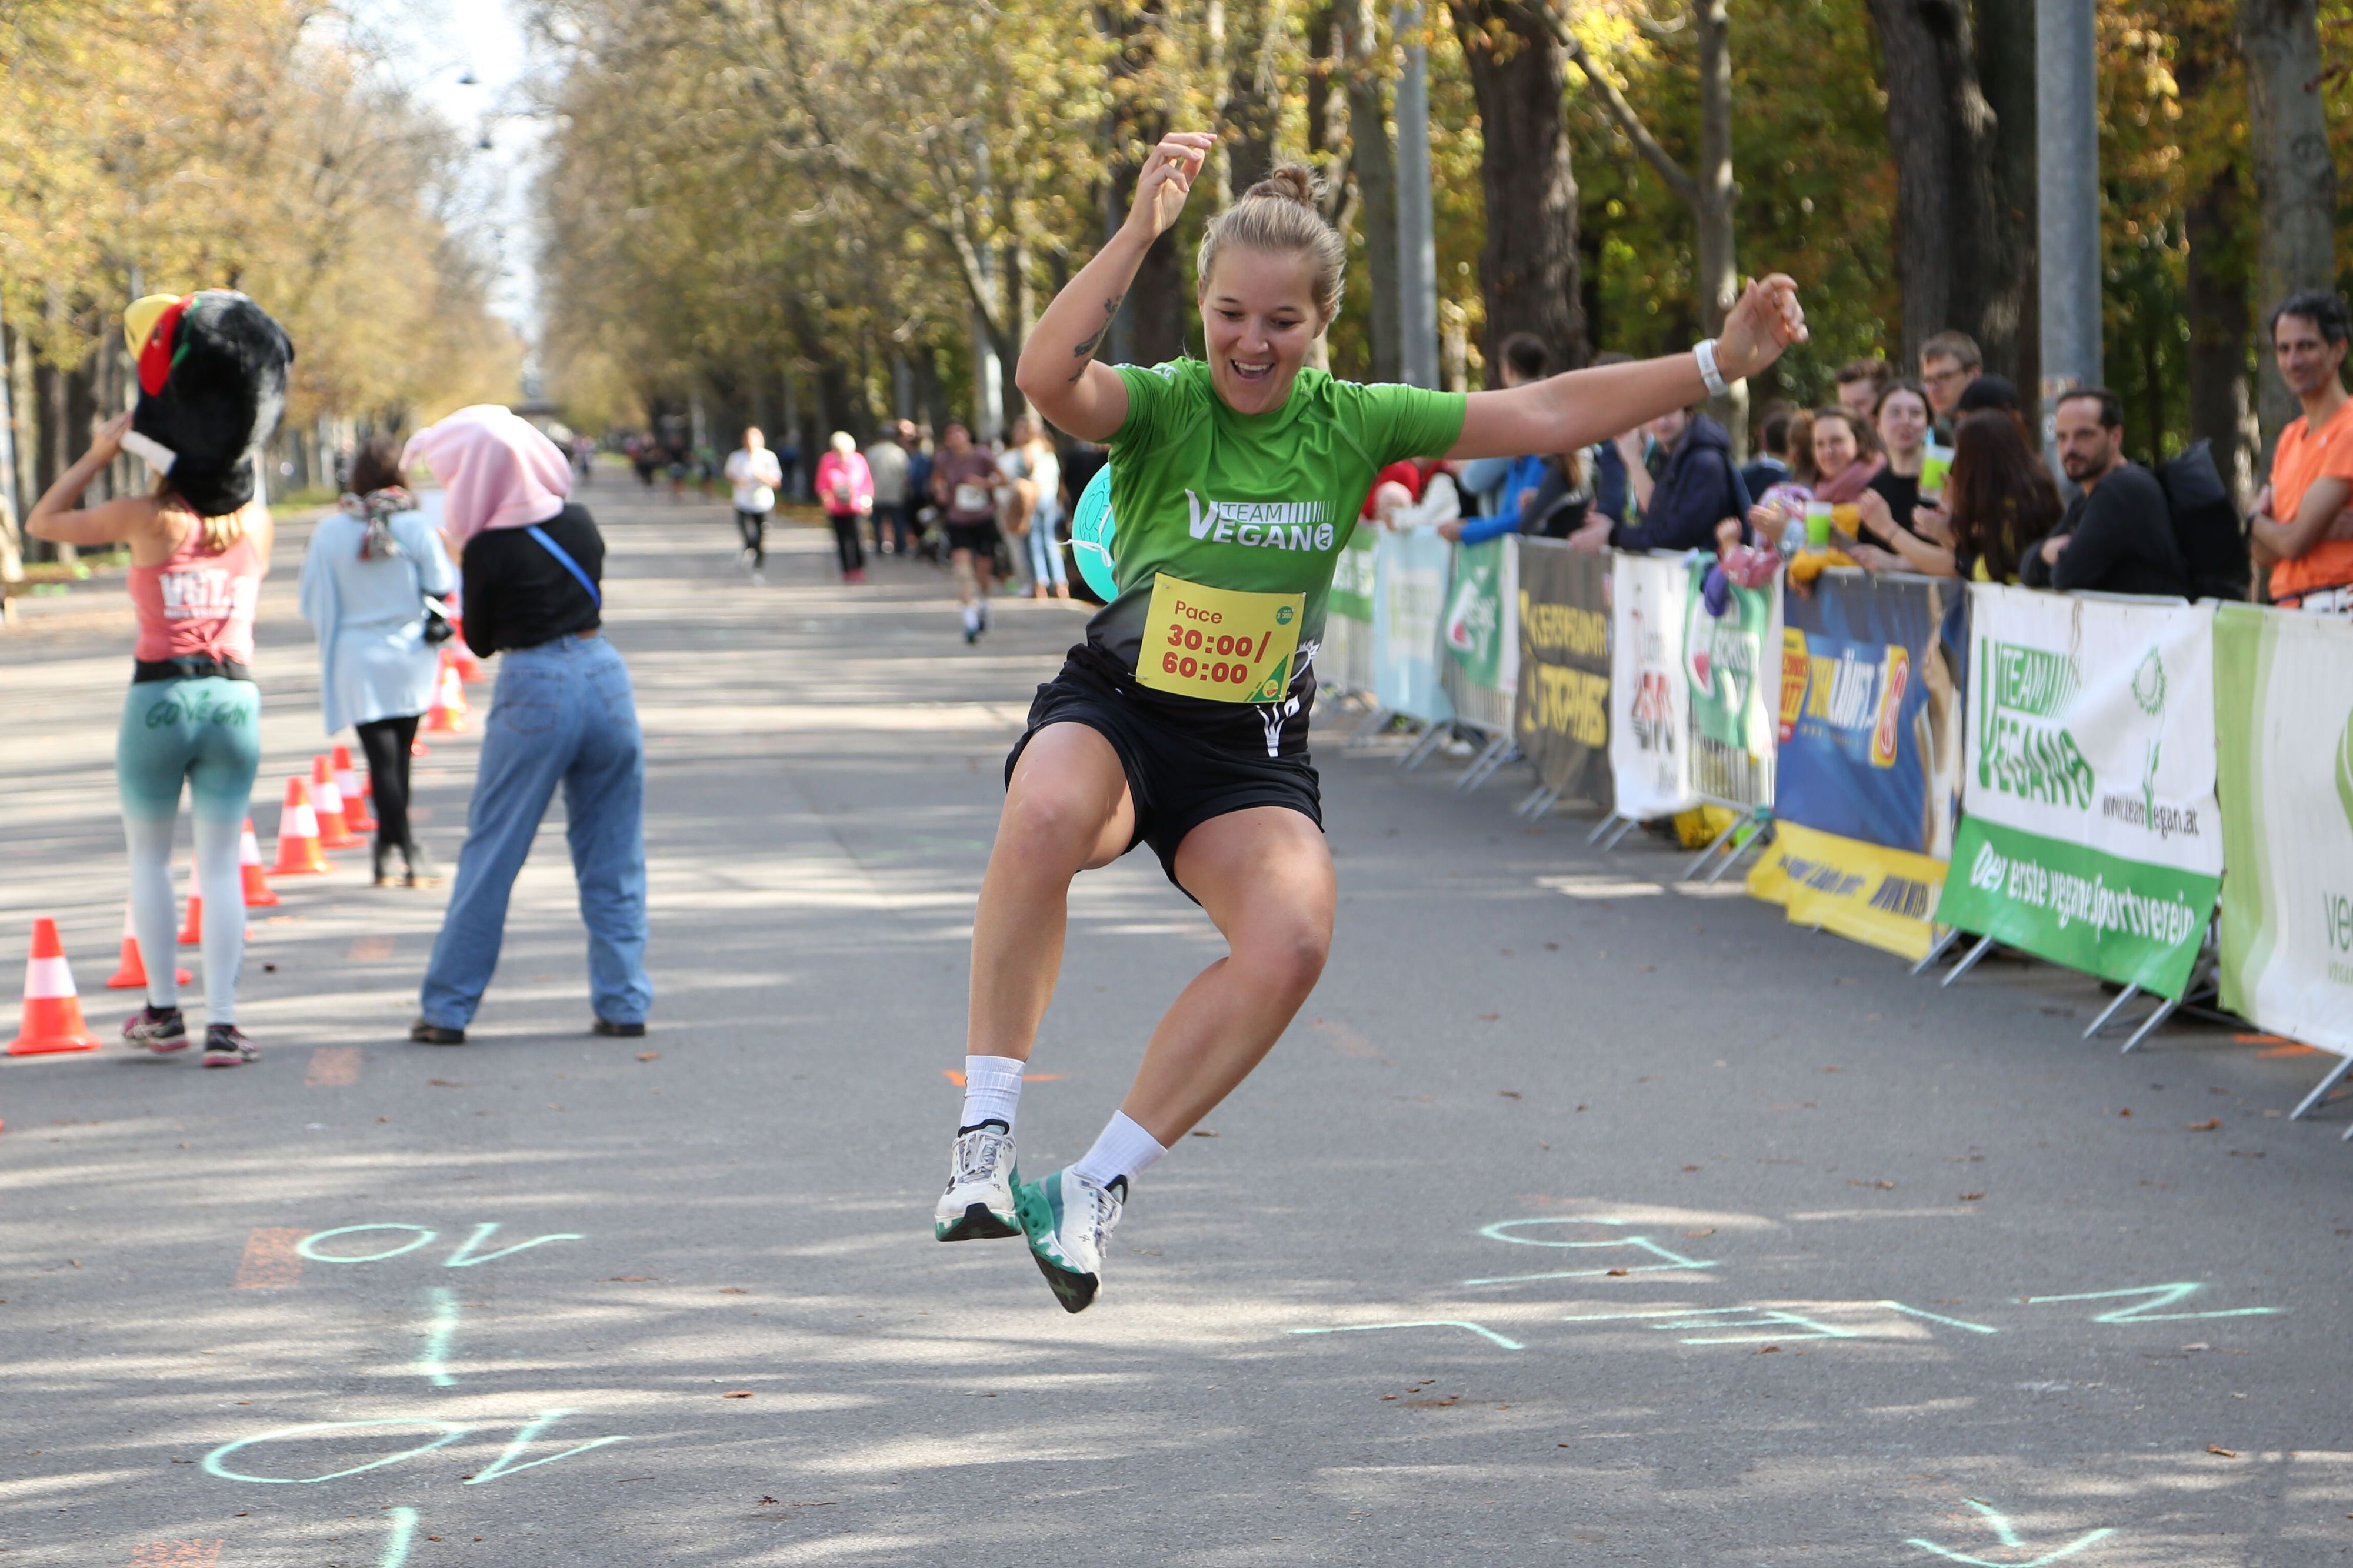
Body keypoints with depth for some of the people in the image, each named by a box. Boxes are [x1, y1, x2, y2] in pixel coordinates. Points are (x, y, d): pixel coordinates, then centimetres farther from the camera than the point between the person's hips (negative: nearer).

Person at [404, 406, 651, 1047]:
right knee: (614, 856, 10)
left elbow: (481, 640, 1)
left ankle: (446, 1009, 8)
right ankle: (623, 1002, 9)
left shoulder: (489, 550, -10)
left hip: (535, 692, -4)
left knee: (490, 854, 4)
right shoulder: (580, 523, 4)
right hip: (606, 677, 4)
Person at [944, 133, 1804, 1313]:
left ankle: (1095, 1187, -14)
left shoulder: (1352, 423, -1)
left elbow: (1545, 415, 0)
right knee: (1048, 818, -39)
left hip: (1252, 752, 3)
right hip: (1112, 712, -3)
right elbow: (1048, 379, -33)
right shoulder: (1160, 406, -10)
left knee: (1293, 939, -28)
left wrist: (1719, 362, -4)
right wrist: (1140, 228, -37)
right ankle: (983, 1138, -30)